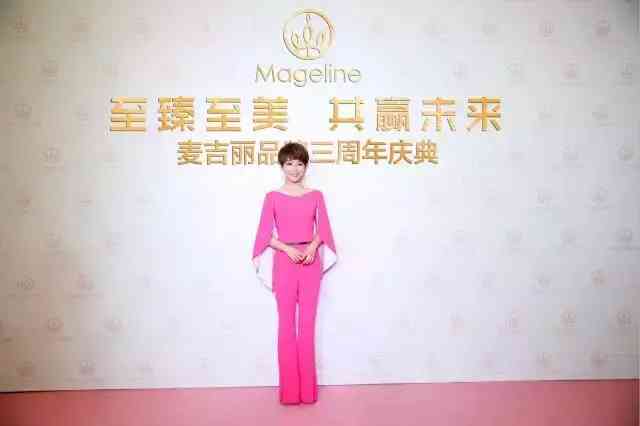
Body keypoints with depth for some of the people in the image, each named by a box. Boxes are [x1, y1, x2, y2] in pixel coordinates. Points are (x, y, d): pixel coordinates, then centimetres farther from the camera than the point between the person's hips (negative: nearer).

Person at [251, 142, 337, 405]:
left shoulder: (316, 195, 6)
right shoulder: (273, 197, 1)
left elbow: (323, 229, 6)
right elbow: (266, 234, -1)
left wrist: (313, 246, -12)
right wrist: (287, 248, -15)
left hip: (311, 260, 1)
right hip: (284, 261, -1)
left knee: (307, 323, 6)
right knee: (286, 323, 3)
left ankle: (307, 389, 17)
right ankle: (290, 390, 14)